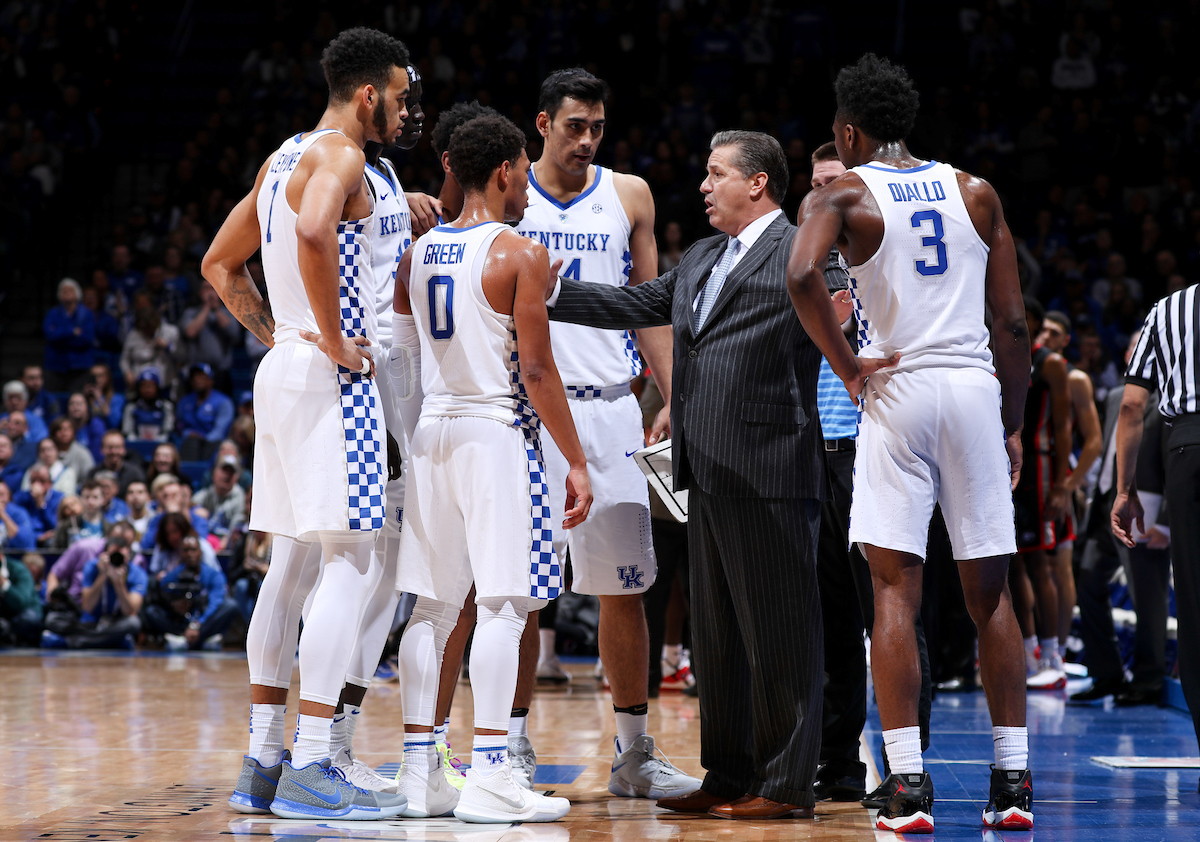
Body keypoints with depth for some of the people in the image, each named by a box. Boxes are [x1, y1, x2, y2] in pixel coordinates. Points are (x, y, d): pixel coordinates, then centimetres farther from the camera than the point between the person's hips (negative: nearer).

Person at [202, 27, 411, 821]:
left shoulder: (284, 158, 18)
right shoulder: (340, 157, -11)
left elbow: (220, 263, 26)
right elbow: (313, 233, -33)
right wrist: (333, 341, -23)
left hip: (284, 367, 10)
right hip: (331, 377, -10)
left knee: (294, 564, 12)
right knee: (353, 564, -10)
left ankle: (263, 761, 14)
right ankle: (311, 768, -14)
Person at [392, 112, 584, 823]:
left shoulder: (417, 253, 11)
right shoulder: (521, 255, -8)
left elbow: (400, 361, 13)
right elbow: (536, 370, -11)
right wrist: (577, 462, -6)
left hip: (430, 436, 7)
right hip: (497, 433, -6)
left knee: (433, 608, 9)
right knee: (503, 606, -5)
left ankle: (418, 773, 9)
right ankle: (490, 778, -10)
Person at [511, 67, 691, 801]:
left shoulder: (628, 196, 9)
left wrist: (673, 398, 3)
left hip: (609, 409, 2)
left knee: (624, 586, 3)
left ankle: (634, 754, 10)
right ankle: (514, 747, 7)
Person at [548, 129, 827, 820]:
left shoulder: (802, 255, -7)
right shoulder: (702, 260, 20)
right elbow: (638, 304, 24)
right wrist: (553, 293, 18)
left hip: (768, 474, -9)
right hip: (707, 476, 9)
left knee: (777, 632, -3)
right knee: (716, 634, 14)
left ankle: (787, 784, 2)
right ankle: (728, 778, 22)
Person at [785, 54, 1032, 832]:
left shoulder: (841, 195, 2)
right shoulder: (976, 193, 12)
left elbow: (803, 275, -19)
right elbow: (1012, 323, 9)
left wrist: (846, 367, -8)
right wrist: (1014, 424, 16)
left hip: (898, 390, -3)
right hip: (977, 388, 3)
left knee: (896, 591, -1)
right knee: (991, 593, 11)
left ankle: (908, 782, -10)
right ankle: (1014, 782, 12)